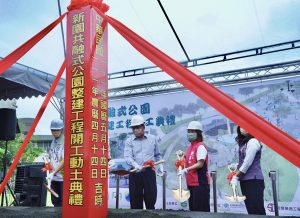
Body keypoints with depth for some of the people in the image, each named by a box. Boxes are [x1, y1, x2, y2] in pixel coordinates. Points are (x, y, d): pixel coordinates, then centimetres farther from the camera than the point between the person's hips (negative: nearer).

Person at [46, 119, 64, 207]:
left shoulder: (65, 141, -14)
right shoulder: (53, 142, 11)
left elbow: (64, 161, -21)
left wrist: (53, 173, -26)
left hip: (63, 177, -7)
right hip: (54, 177, 8)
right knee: (55, 200, 14)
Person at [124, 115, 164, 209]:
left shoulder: (152, 139, 10)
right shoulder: (129, 141, 3)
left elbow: (157, 155, 20)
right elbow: (127, 157, -10)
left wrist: (160, 167, 9)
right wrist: (136, 165, -28)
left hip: (149, 172, 1)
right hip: (135, 173, -1)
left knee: (151, 198, 2)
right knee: (135, 199, 4)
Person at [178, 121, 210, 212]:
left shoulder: (200, 146, -11)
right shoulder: (190, 147, 15)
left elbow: (200, 164, -19)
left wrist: (186, 169, -23)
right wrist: (184, 156, 8)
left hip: (200, 183, -9)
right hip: (191, 183, 9)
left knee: (201, 210, -4)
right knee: (193, 209, 14)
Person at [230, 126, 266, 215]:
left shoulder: (253, 142, -11)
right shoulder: (243, 142, 14)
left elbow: (248, 162, -15)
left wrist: (236, 177, -12)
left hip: (253, 180, -8)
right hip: (245, 180, 8)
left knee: (257, 210, -5)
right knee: (250, 209, 12)